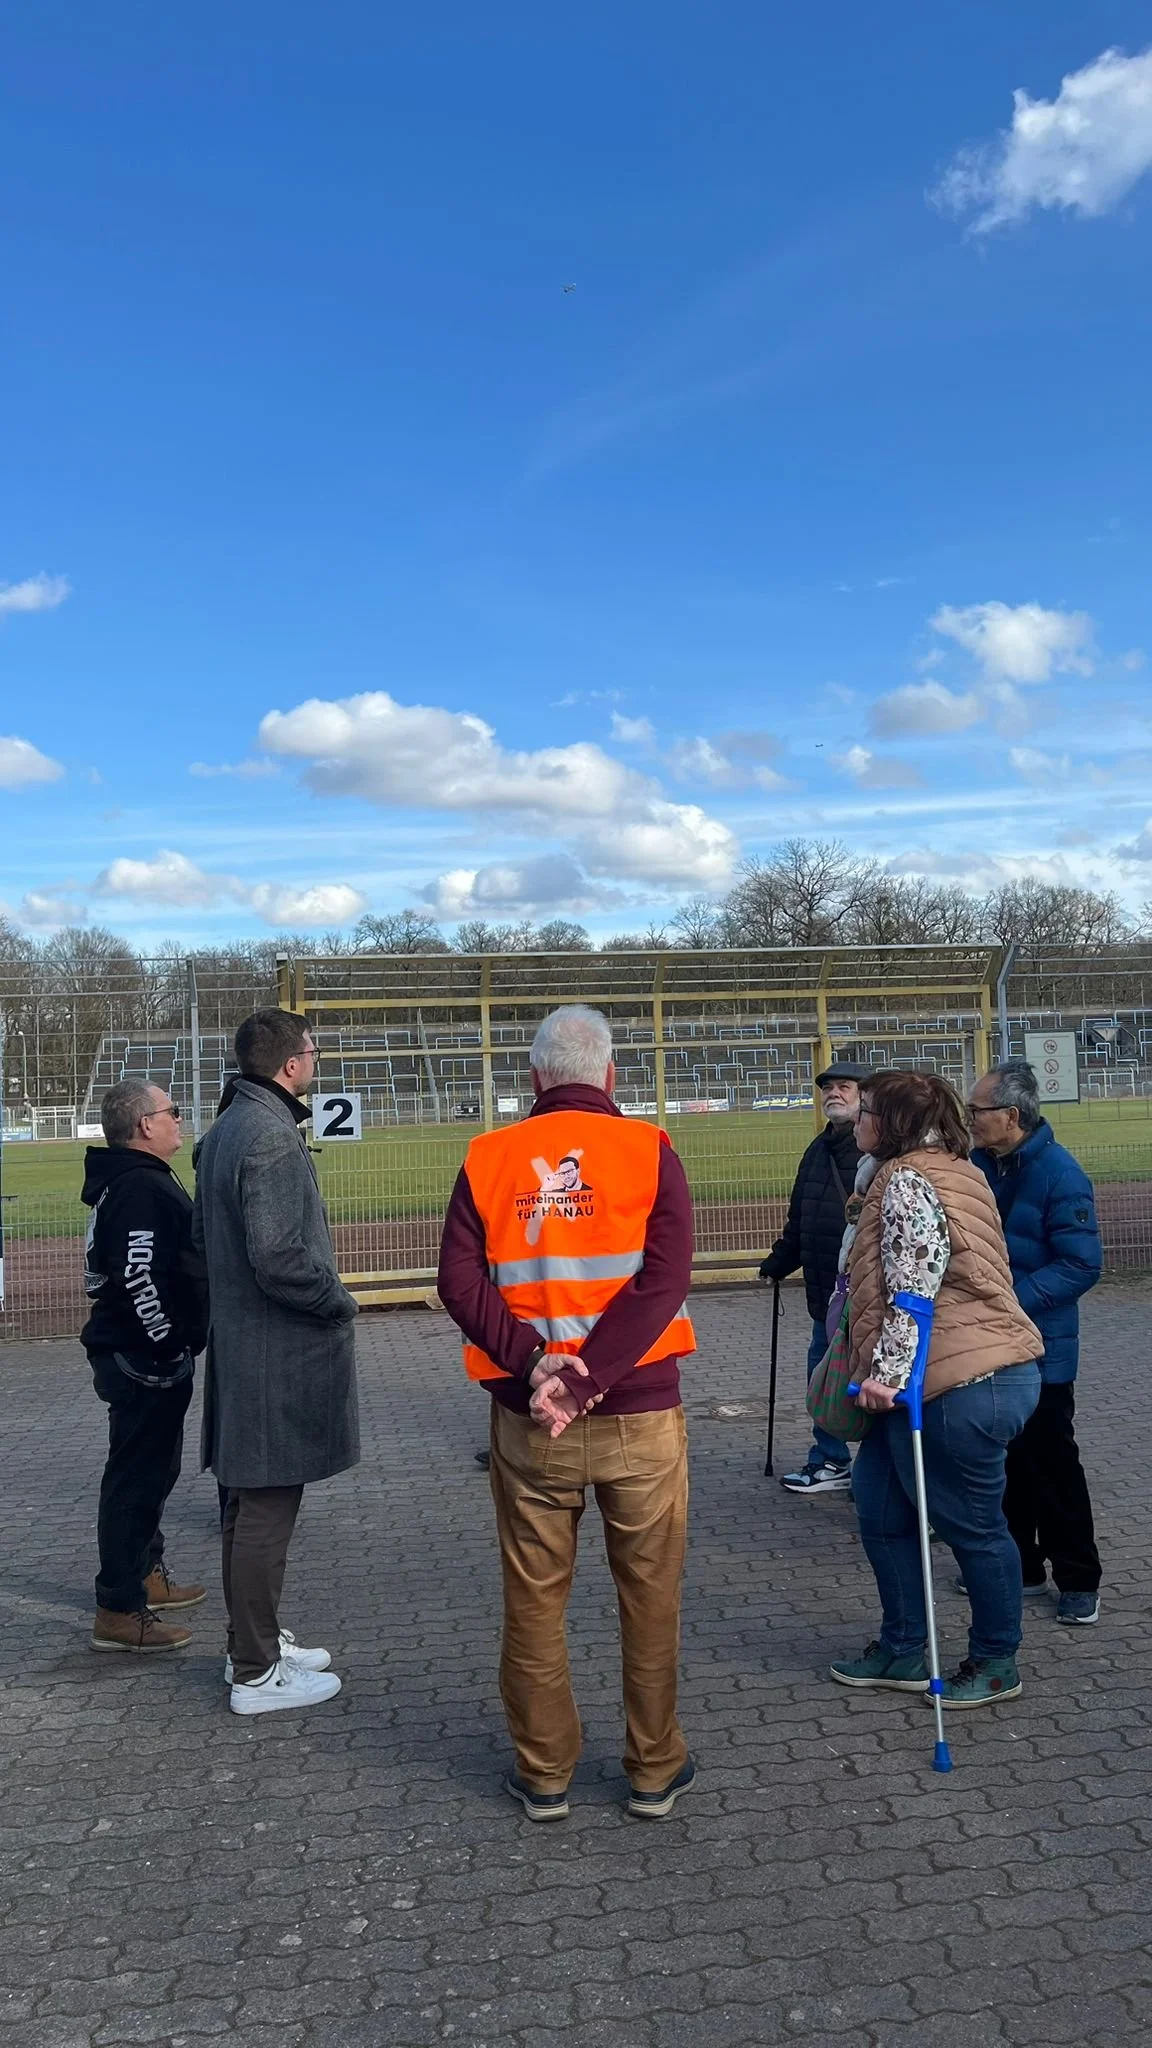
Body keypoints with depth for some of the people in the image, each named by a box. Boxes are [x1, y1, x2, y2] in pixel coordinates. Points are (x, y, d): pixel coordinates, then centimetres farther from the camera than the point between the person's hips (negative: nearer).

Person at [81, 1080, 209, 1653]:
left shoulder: (124, 1181, 14)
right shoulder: (141, 1188, -20)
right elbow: (138, 1278, -28)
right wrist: (167, 1346, -21)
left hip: (136, 1355, 11)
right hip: (145, 1361, -11)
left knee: (152, 1469, 21)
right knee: (138, 1476, -5)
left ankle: (146, 1575, 34)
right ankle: (119, 1611, 2)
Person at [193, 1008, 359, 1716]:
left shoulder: (222, 1132, 11)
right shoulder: (272, 1138, -20)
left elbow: (205, 1234, 19)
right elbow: (278, 1256, -25)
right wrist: (340, 1301, -11)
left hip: (239, 1345, 10)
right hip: (279, 1356, -10)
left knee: (249, 1505, 19)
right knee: (266, 1512, 0)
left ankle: (253, 1642, 33)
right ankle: (256, 1674, 10)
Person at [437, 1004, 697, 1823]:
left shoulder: (490, 1158, 2)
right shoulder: (648, 1150, -4)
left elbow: (460, 1280, -8)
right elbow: (663, 1280, -14)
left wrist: (534, 1362, -15)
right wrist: (585, 1381, -16)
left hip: (526, 1420, 2)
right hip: (638, 1414, -1)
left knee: (534, 1599, 14)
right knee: (650, 1597, 13)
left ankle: (543, 1773, 25)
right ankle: (655, 1771, 24)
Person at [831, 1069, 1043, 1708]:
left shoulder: (906, 1182, -15)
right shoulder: (953, 1171, 17)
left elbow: (910, 1290, -23)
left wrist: (887, 1371, -21)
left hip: (961, 1386, -11)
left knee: (974, 1525, 6)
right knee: (881, 1506, 15)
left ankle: (996, 1663, 22)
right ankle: (901, 1651, 25)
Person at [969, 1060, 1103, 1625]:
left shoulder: (1059, 1174, -18)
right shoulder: (977, 1165, 2)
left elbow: (1082, 1264, -21)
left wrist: (1011, 1300, -25)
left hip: (1039, 1348, -6)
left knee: (1050, 1462, 2)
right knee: (1000, 1457, 15)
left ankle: (1078, 1580, 16)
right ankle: (1017, 1564, 29)